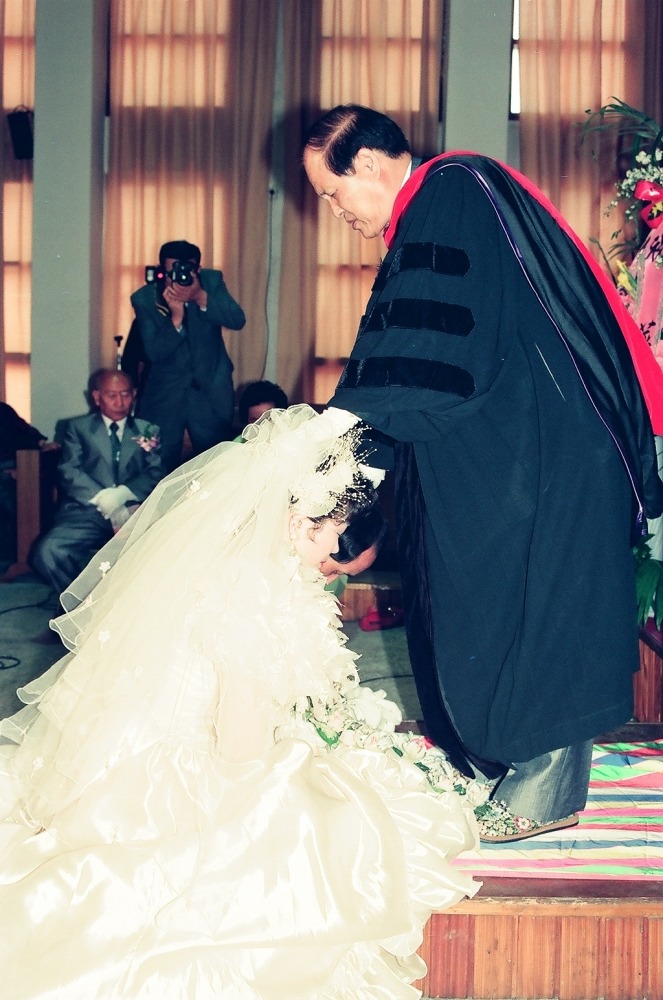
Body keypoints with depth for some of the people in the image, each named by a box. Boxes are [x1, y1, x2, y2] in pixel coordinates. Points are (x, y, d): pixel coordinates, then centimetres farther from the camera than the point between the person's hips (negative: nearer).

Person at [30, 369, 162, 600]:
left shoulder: (149, 431, 23)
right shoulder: (78, 427, 20)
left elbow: (156, 473, 8)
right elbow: (68, 472, 5)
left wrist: (123, 494, -13)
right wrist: (103, 499, -13)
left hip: (134, 512, 0)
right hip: (87, 511, 0)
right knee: (49, 551, -31)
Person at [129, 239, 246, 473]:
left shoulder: (211, 281, -6)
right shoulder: (143, 298, -10)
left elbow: (238, 320, -17)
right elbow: (154, 353, -16)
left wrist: (201, 297, -30)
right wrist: (176, 316, -30)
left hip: (212, 392, 1)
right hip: (164, 395, -1)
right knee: (159, 468, -1)